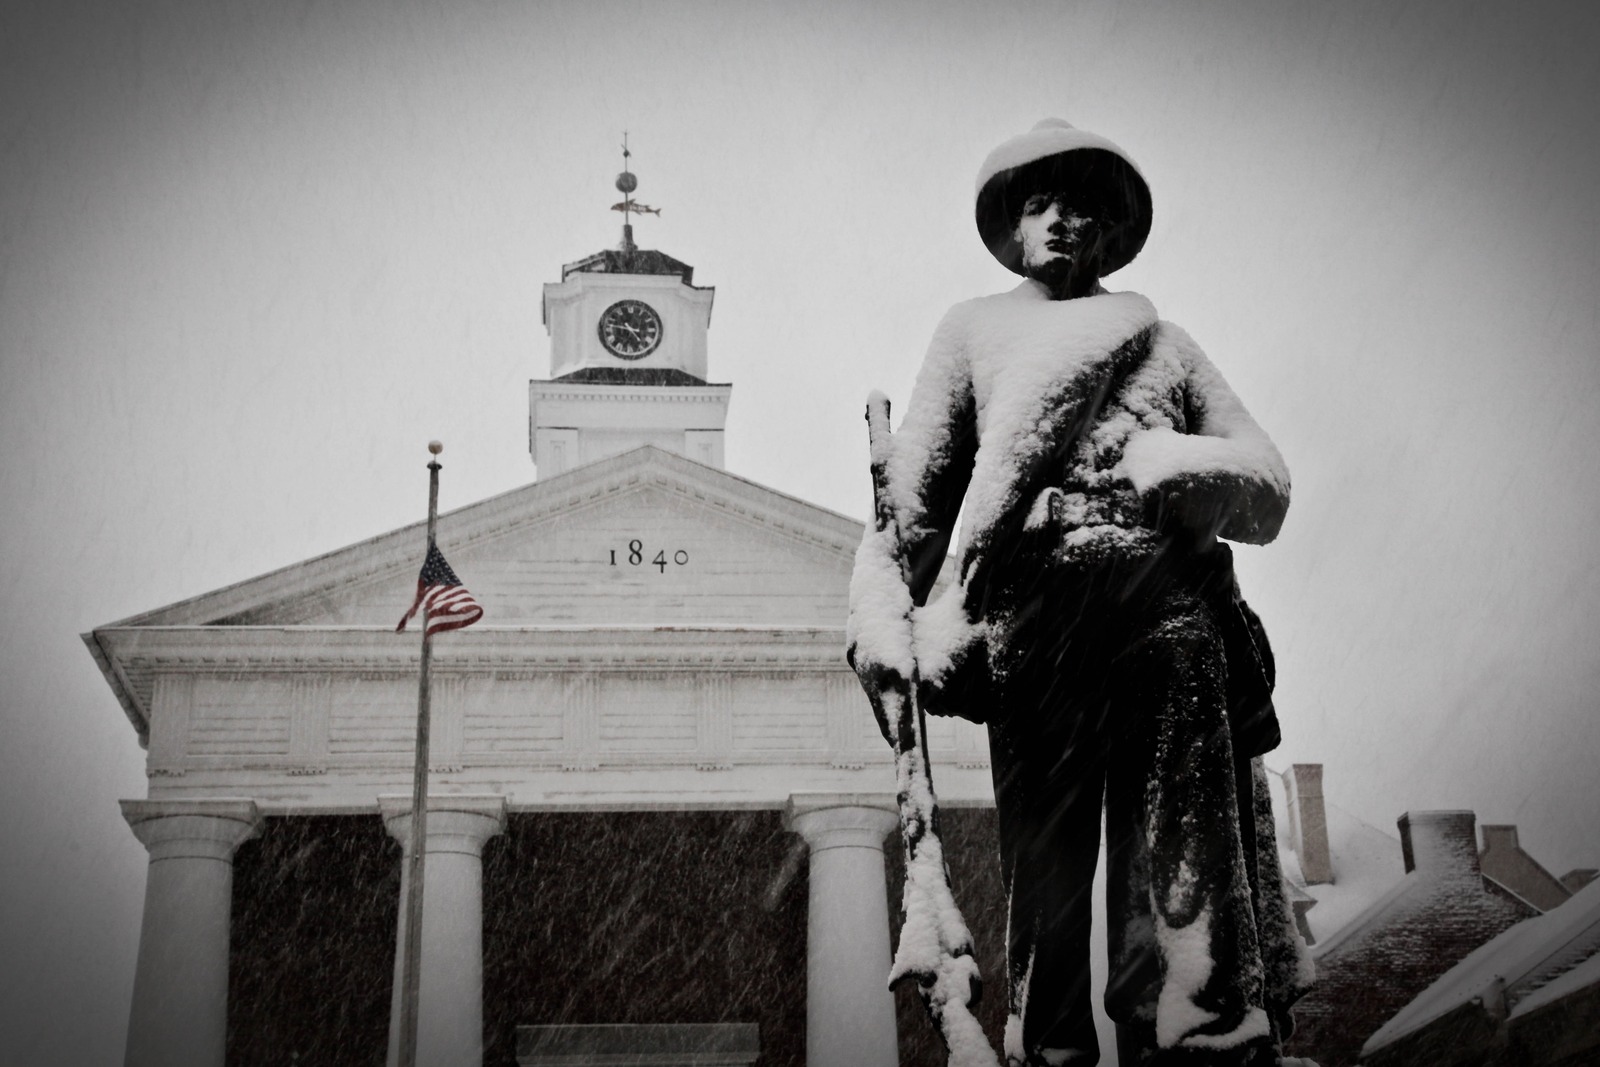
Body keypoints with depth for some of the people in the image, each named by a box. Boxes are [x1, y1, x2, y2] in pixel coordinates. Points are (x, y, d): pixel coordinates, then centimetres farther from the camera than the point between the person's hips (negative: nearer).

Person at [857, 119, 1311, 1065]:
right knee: (1045, 879, -3)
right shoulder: (974, 328, 24)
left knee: (1188, 874, -7)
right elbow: (917, 489, 15)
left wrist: (1185, 472, -4)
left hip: (1169, 606, 1)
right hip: (1033, 613, -1)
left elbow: (1269, 482, 16)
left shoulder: (1160, 337, 25)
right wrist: (894, 616, 4)